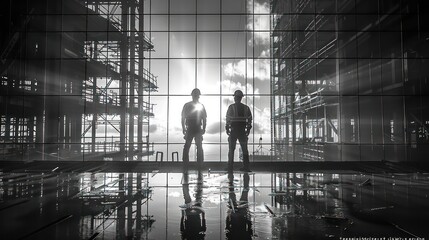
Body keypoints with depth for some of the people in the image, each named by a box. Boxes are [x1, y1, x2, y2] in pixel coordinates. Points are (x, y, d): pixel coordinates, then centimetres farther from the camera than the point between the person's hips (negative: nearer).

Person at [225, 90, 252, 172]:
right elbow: (249, 120, 2)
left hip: (233, 131, -2)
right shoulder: (246, 108, 3)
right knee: (244, 149, 11)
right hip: (243, 131, 2)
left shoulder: (231, 107, -6)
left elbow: (228, 119, -7)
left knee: (231, 149, 8)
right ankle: (246, 167, 12)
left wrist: (227, 128, 2)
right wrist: (248, 130, 9)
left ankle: (230, 166, 10)